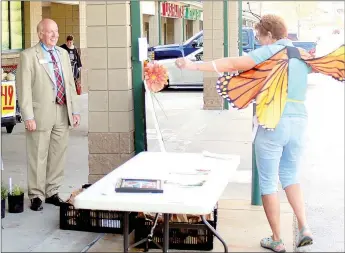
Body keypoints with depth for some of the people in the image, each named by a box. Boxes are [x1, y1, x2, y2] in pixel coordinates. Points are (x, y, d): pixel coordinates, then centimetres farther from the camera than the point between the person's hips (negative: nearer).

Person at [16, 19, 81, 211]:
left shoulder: (63, 54, 13)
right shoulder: (29, 56, -5)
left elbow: (70, 83, 15)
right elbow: (24, 88, -9)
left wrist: (75, 110, 9)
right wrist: (28, 117, -15)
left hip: (63, 113, 5)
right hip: (41, 114, -5)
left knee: (58, 155, 11)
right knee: (38, 157, 1)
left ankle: (52, 192, 23)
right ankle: (37, 195, 12)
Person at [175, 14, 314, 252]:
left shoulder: (270, 52, -9)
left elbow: (233, 64, -20)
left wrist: (195, 66, -20)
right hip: (299, 121, 7)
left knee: (268, 181, 7)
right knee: (290, 176, 23)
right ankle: (304, 227, 9)